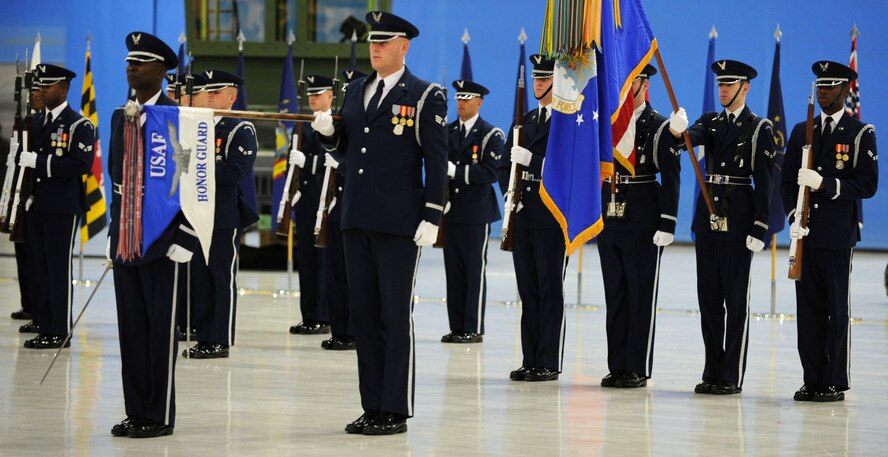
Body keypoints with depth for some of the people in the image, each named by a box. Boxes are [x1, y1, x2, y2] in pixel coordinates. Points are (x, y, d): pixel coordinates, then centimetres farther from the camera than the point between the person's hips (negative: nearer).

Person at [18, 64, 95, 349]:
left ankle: (59, 331, -3)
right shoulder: (36, 122, 15)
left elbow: (81, 164, -19)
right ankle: (42, 320, 22)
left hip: (63, 210, -7)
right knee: (38, 267, 11)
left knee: (59, 269, -5)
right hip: (35, 206, 7)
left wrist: (39, 162, -22)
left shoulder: (79, 125, -7)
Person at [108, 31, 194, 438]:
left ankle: (161, 416, 4)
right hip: (125, 240, 7)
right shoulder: (119, 118, 13)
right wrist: (114, 231, 16)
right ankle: (136, 411, 15)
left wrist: (182, 239, -15)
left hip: (162, 242, -7)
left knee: (161, 328, -2)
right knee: (131, 327, 9)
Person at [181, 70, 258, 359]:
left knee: (223, 279, -3)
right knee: (199, 278, 8)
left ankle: (221, 341, 0)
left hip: (225, 218, -7)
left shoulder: (240, 130, -5)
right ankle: (204, 338, 13)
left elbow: (236, 172, -17)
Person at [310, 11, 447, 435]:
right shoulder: (356, 90, 13)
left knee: (396, 316, -2)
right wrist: (328, 130, -2)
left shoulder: (426, 96, -5)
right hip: (357, 220, 6)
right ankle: (372, 407, 15)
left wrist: (432, 218, -13)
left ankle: (396, 412, 2)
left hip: (399, 224, -6)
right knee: (363, 313, 8)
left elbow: (436, 161, -7)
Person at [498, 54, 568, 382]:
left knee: (550, 291, -3)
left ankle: (549, 363, 0)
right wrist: (510, 192, -1)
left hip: (553, 218, -7)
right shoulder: (525, 121, 17)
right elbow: (505, 165, 18)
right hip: (523, 216, 7)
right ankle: (530, 361, 14)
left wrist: (531, 160, -23)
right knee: (528, 291, 9)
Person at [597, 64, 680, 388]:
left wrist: (667, 225, -14)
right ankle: (617, 367, 15)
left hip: (643, 225, -6)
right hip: (609, 222, 6)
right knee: (615, 296, 9)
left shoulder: (660, 127, -4)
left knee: (641, 297, -1)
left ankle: (638, 369, 3)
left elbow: (671, 180, -8)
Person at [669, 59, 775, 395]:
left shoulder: (759, 129, -3)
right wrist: (679, 130, -35)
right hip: (708, 214, 6)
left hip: (738, 217, -6)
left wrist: (759, 229, -13)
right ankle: (713, 373, 14)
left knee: (736, 298, -2)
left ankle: (732, 377, 1)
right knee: (708, 297, 7)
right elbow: (694, 136, -11)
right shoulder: (710, 122, 13)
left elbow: (764, 183, -7)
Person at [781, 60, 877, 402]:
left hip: (838, 236, -4)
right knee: (808, 308, 4)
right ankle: (812, 380, 10)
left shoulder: (860, 134, 1)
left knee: (838, 309, -2)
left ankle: (835, 383, 1)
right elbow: (788, 182, 13)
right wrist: (794, 218, -3)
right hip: (805, 234, 4)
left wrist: (825, 184, -17)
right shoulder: (801, 131, 15)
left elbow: (867, 185, -6)